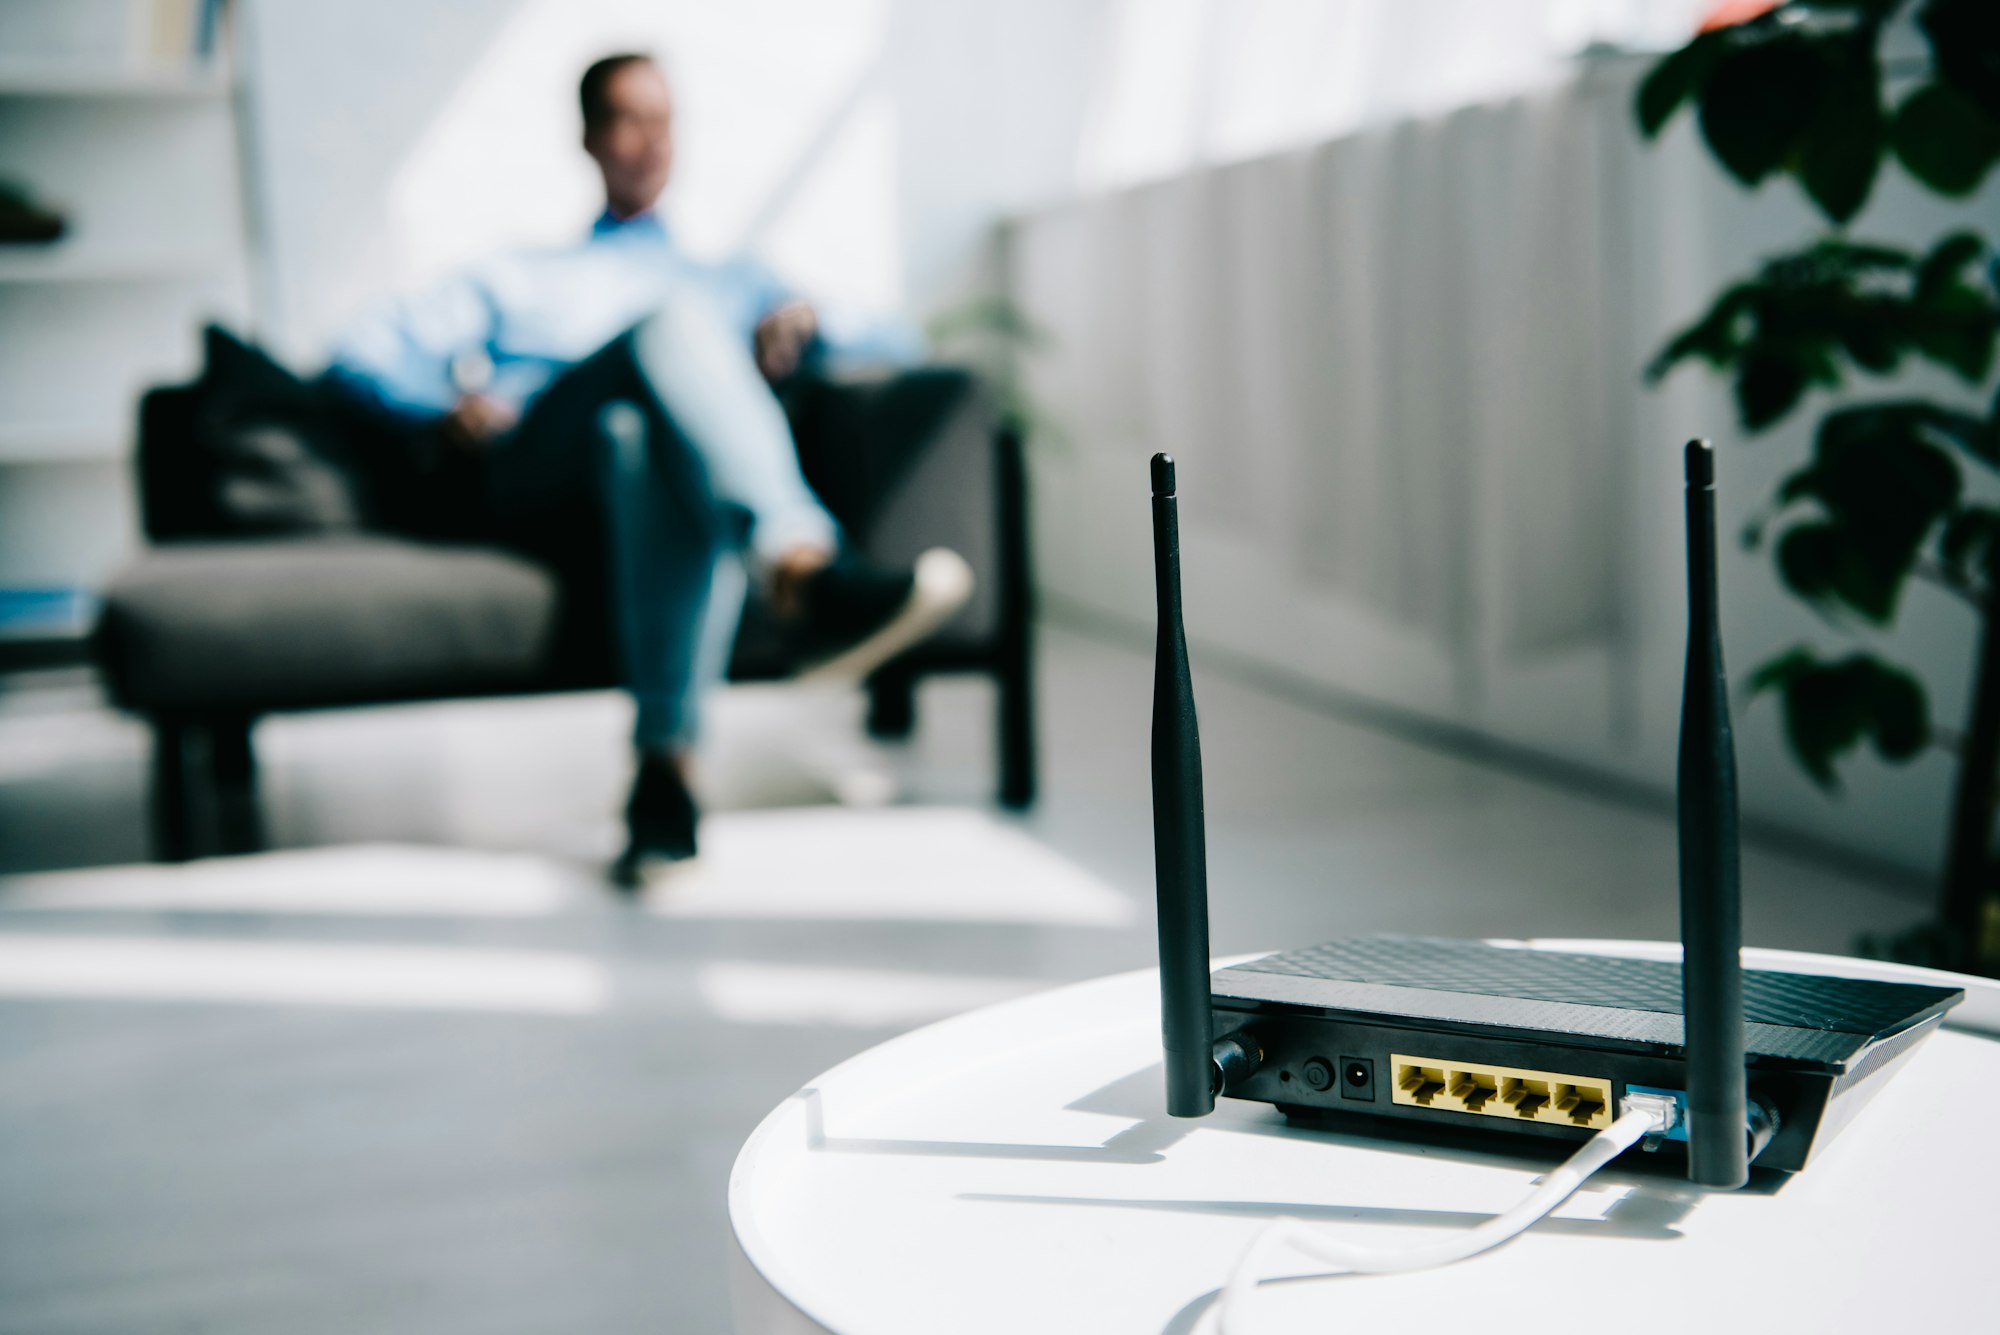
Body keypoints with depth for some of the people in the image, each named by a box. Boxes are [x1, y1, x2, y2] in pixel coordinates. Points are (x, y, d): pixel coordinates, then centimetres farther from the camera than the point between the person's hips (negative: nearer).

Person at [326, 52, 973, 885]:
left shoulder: (732, 283, 39)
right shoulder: (518, 283, 36)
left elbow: (895, 344, 27)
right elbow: (361, 354, 22)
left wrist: (802, 325, 4)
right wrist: (440, 410, -2)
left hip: (651, 484, 1)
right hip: (521, 479, -1)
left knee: (640, 441, -41)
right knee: (670, 325, -33)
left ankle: (666, 767, -53)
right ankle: (808, 580, -55)